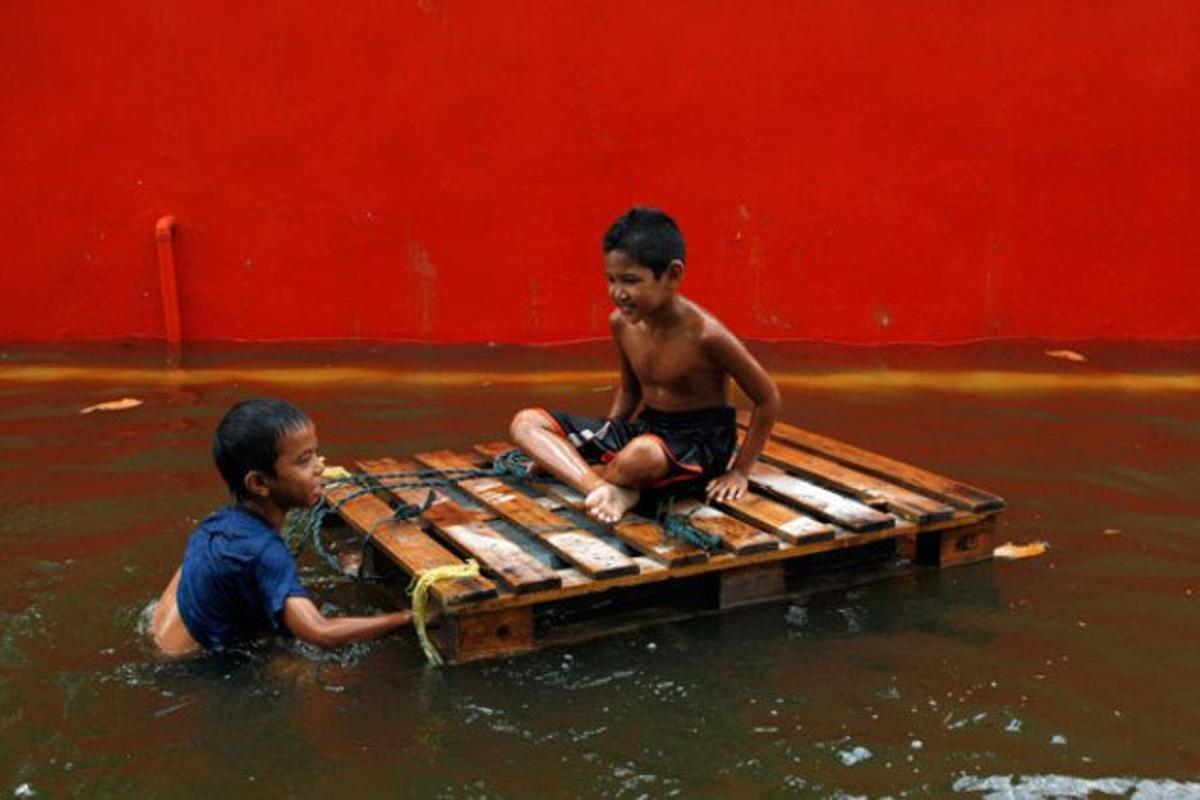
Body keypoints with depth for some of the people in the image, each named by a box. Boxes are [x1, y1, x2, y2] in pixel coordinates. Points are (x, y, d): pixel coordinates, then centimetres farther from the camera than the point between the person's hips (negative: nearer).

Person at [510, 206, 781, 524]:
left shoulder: (704, 333, -22)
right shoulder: (621, 322, -4)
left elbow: (768, 399, -12)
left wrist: (739, 471, -9)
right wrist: (606, 441, 5)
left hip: (701, 442, -7)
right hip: (645, 428, 7)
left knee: (644, 453, -45)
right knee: (526, 422, -9)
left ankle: (567, 466, -13)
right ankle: (611, 490, -28)